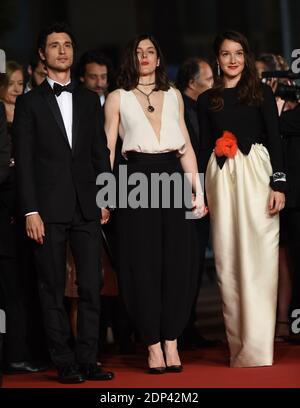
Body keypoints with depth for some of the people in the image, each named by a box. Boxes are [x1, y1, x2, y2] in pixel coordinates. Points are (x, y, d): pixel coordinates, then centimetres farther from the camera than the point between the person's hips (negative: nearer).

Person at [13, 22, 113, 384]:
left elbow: (100, 153, 14)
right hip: (49, 208, -3)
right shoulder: (30, 103, 3)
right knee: (53, 289, 1)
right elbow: (24, 161, -2)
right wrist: (30, 211, -9)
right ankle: (65, 364, 5)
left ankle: (88, 361, 4)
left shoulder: (89, 100, 14)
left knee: (91, 287, -1)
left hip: (87, 207, 3)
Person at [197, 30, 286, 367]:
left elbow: (274, 139, 2)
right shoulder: (207, 100, 13)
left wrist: (278, 184, -8)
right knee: (228, 263, 2)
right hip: (221, 179, 3)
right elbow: (205, 147, 12)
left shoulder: (261, 93, 7)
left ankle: (256, 351, -8)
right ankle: (237, 346, 8)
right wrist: (202, 193, 5)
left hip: (256, 175, -3)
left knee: (258, 260, -7)